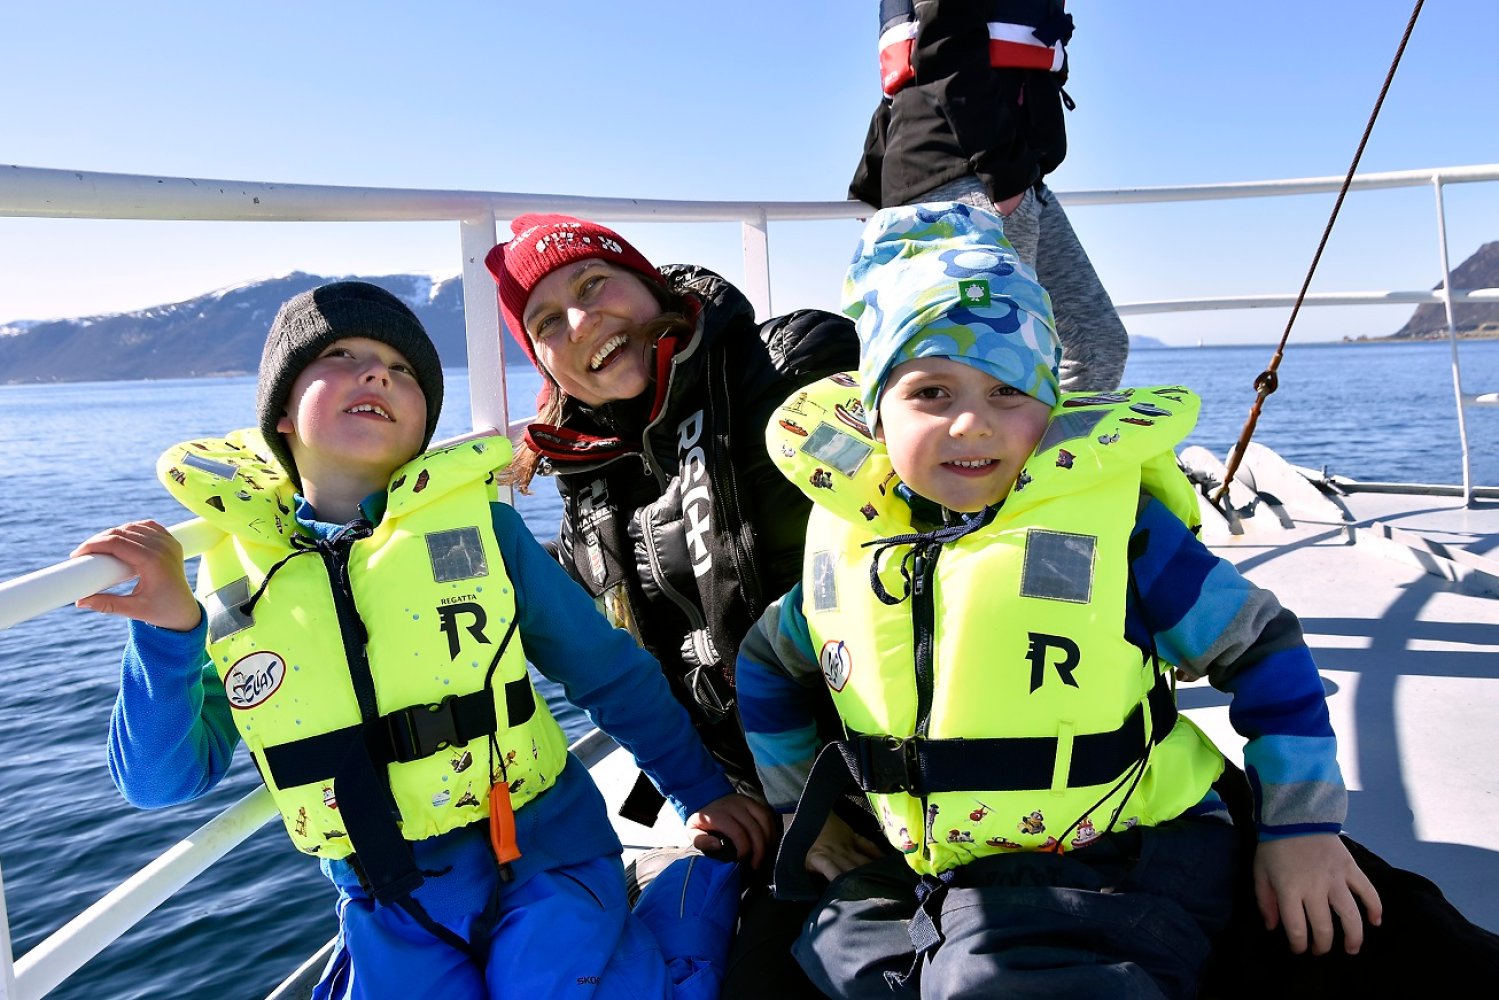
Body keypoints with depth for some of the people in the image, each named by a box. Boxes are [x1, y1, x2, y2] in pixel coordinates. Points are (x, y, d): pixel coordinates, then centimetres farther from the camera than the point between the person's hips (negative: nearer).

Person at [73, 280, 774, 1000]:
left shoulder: (476, 522, -7)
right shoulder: (234, 574, -2)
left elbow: (612, 673, 0)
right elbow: (163, 780, -1)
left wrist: (704, 792, 3)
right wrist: (167, 631, -17)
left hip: (537, 855, -1)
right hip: (391, 902, 2)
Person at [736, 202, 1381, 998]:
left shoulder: (1112, 527, -10)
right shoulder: (845, 540, 1)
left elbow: (1261, 648, -1)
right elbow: (768, 663, 19)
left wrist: (1300, 827, -2)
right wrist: (800, 805, 17)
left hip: (1109, 866, -4)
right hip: (914, 873, 5)